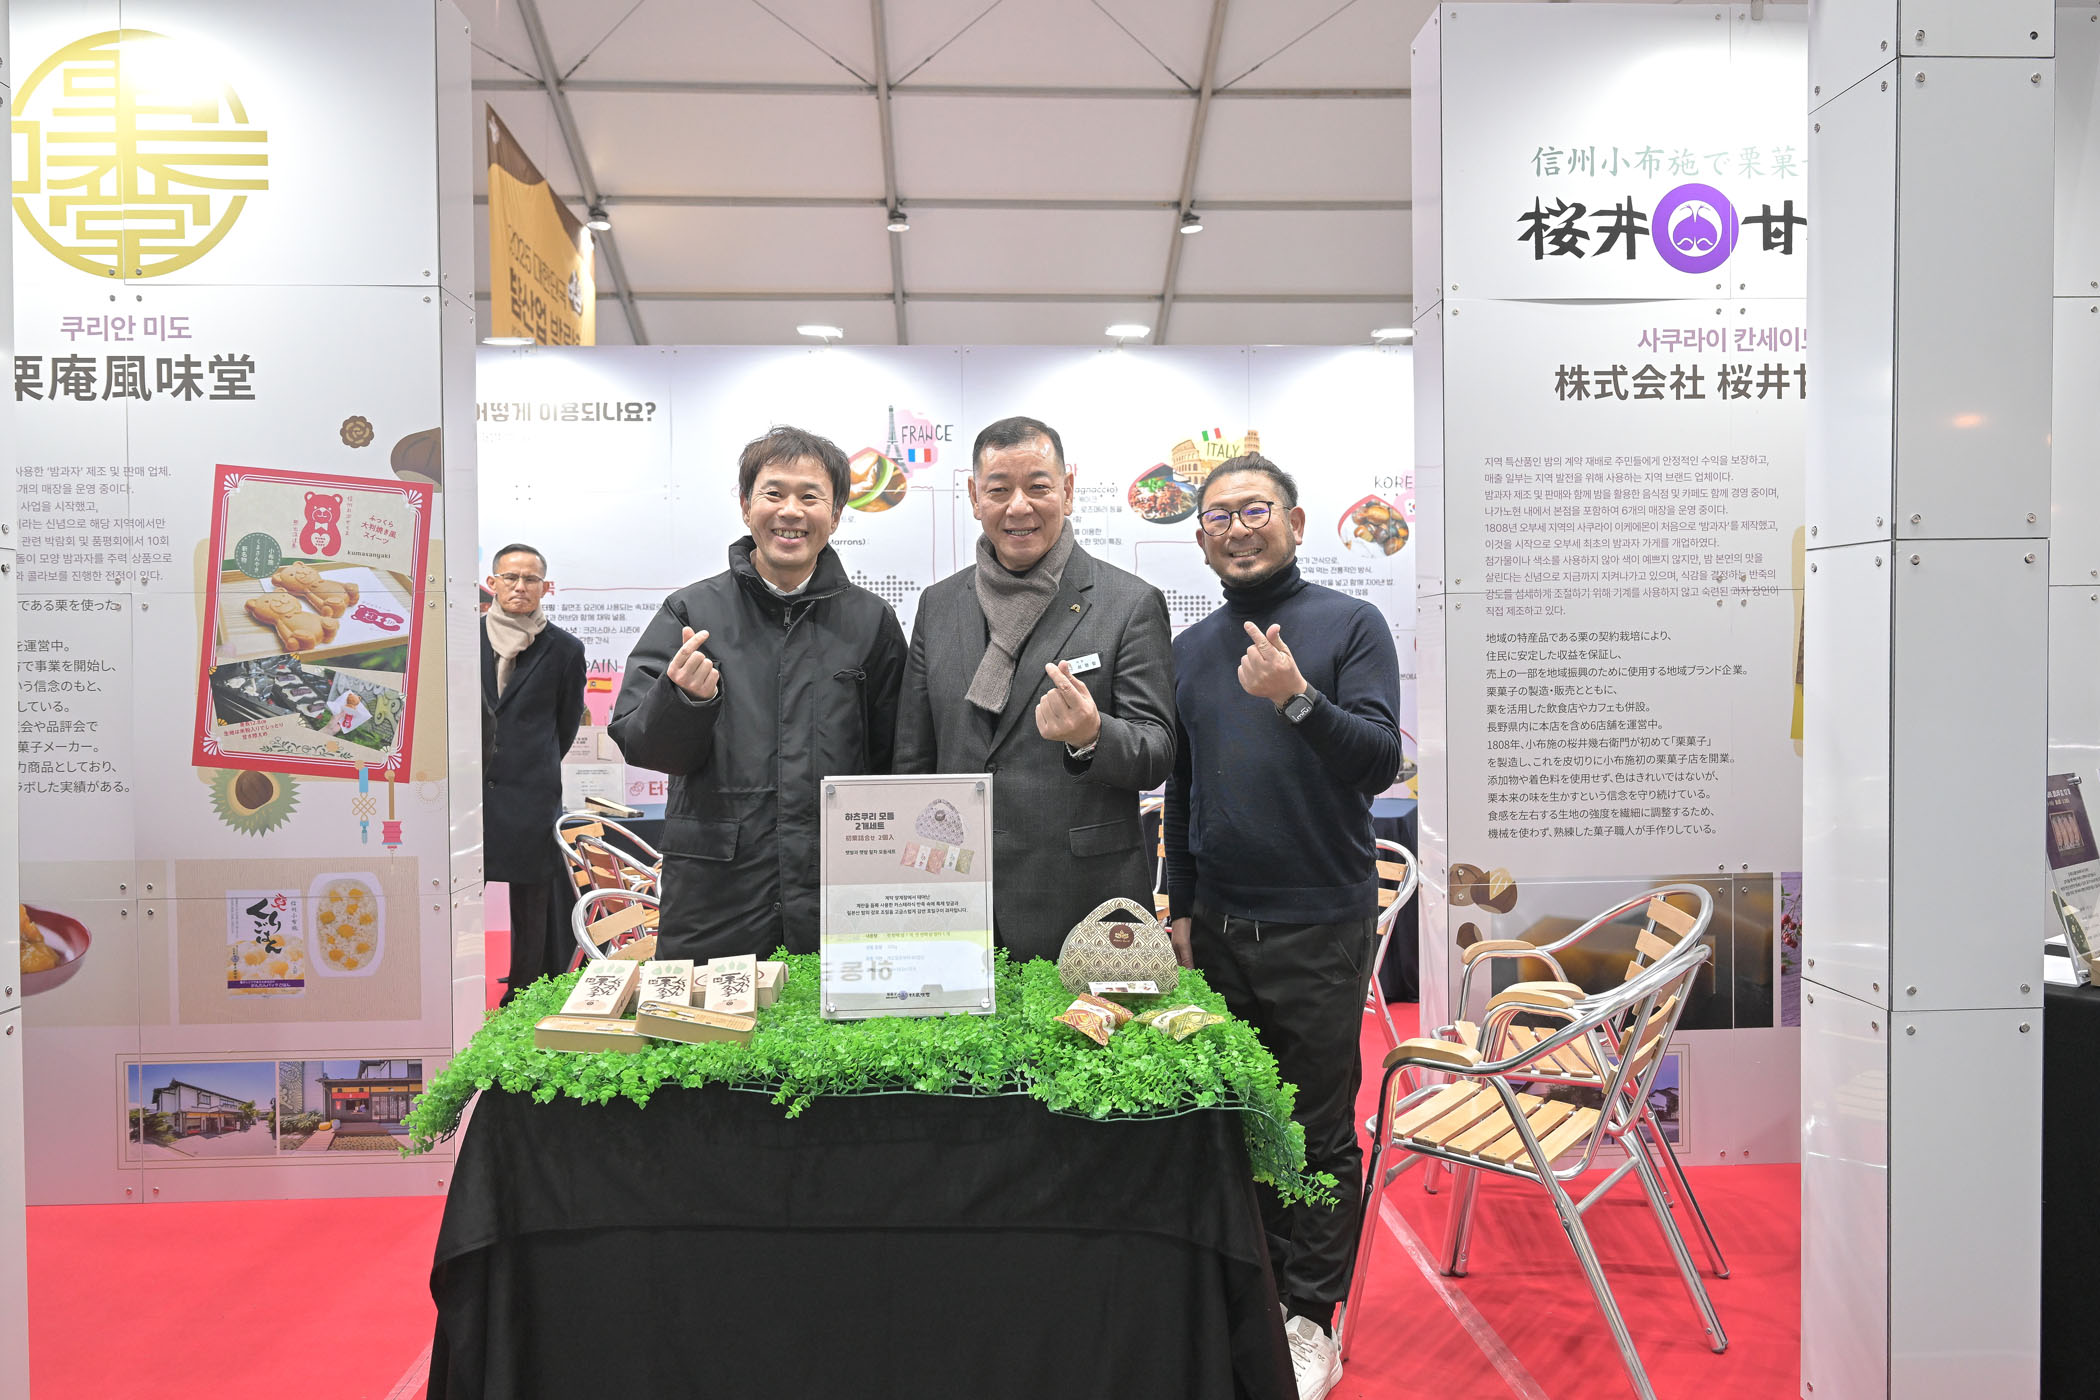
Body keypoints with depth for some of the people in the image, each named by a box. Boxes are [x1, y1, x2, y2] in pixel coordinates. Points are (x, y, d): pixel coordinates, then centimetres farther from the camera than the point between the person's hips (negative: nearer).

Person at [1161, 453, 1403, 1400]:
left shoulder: (1349, 625, -3)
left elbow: (1381, 761, -12)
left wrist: (1297, 698, -27)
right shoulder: (1190, 649, 11)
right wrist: (1180, 908, 14)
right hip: (1218, 925, 5)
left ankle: (1312, 1321, 18)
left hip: (1319, 924, -4)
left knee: (1320, 1129, 4)